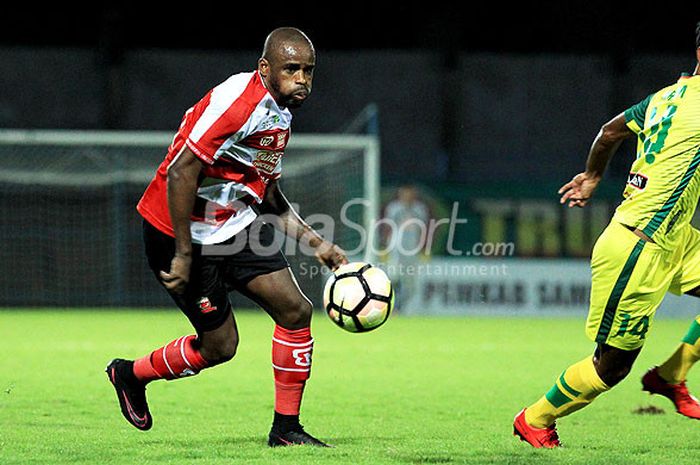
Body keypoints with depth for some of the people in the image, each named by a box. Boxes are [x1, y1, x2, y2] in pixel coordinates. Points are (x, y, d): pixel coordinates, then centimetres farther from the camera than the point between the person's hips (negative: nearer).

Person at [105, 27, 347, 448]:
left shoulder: (280, 112, 8)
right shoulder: (237, 101, -23)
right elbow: (181, 172, -27)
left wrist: (316, 243, 13)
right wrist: (183, 254, -25)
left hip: (237, 225, 9)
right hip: (189, 231, -9)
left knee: (295, 309, -4)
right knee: (220, 344, -3)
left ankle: (286, 428, 7)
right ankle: (130, 375, 24)